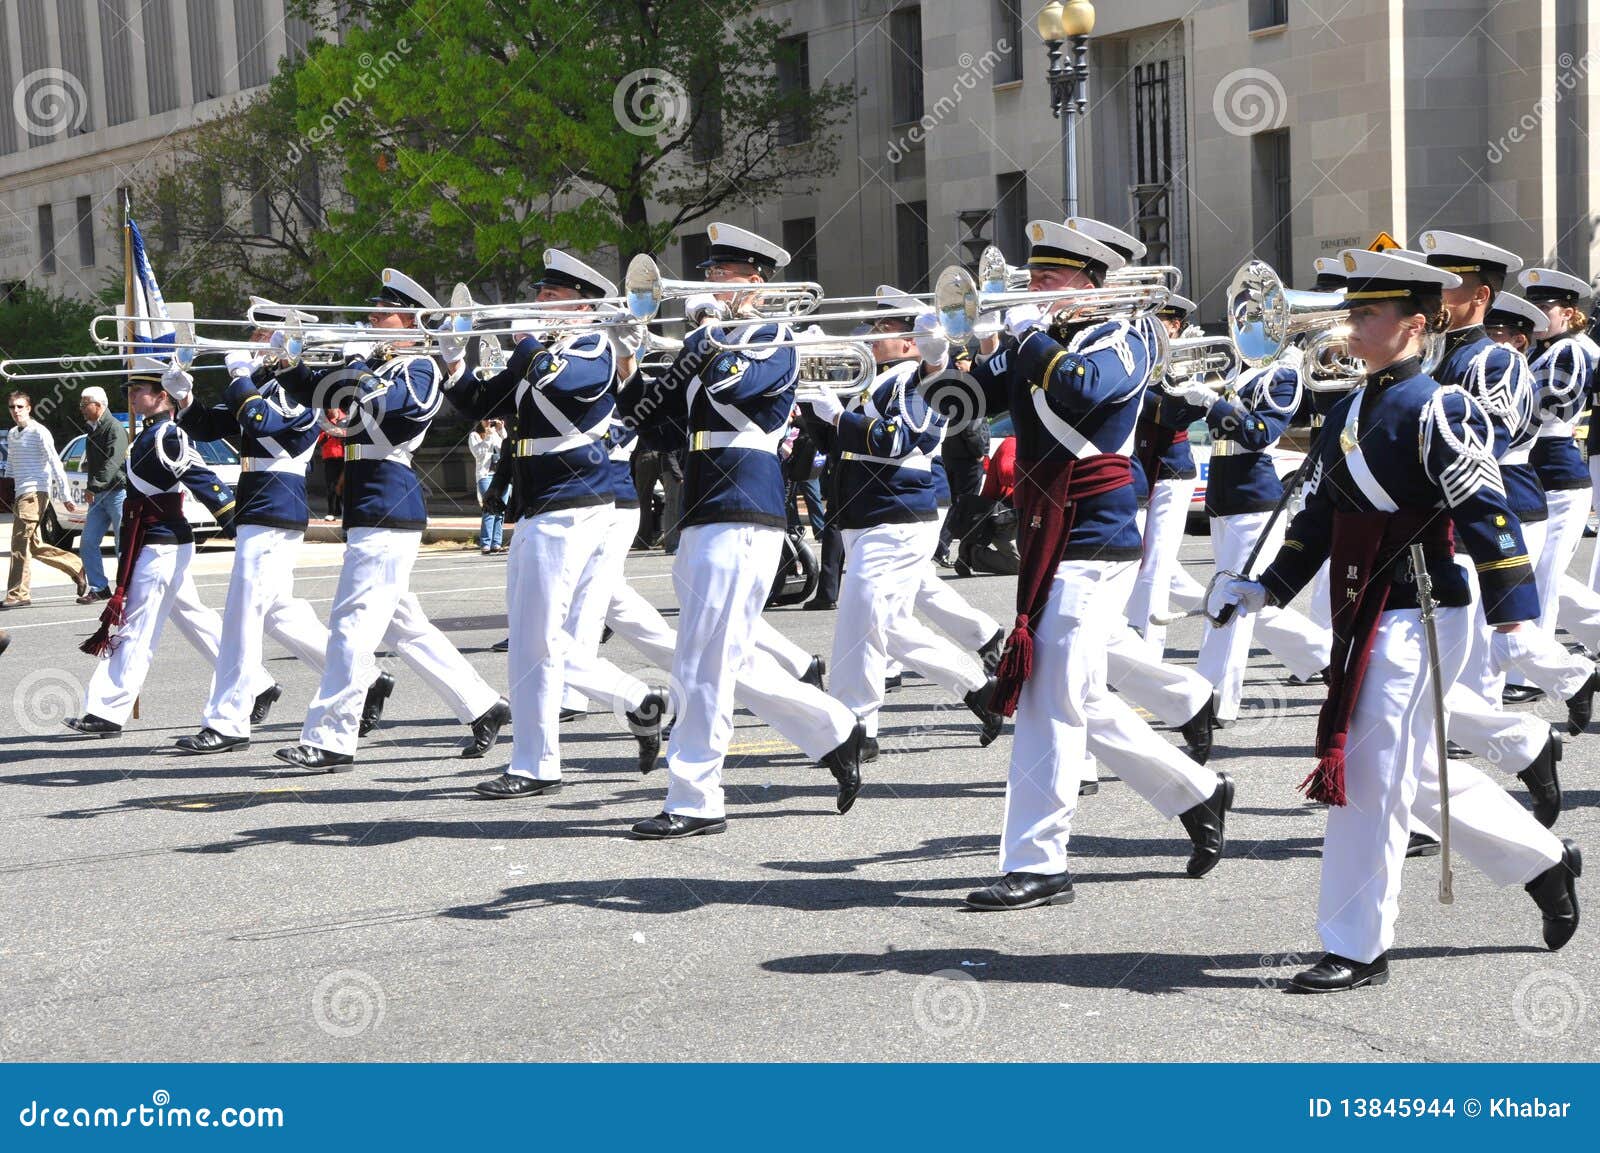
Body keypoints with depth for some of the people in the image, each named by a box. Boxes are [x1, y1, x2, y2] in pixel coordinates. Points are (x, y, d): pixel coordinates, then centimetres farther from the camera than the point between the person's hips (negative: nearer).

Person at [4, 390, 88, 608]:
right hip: (20, 493, 8)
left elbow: (55, 464, -10)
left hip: (35, 492, -8)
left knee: (20, 543, -11)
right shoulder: (11, 435, 17)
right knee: (34, 545, 9)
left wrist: (66, 496, -14)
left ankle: (18, 594, -9)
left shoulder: (39, 433, -7)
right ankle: (77, 567, 21)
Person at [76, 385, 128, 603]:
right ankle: (98, 588, 9)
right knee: (87, 544, 3)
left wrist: (93, 487, -25)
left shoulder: (115, 428, -12)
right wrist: (91, 489, 11)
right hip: (98, 495, 9)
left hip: (117, 492, -9)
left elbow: (112, 463, -22)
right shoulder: (93, 430, 17)